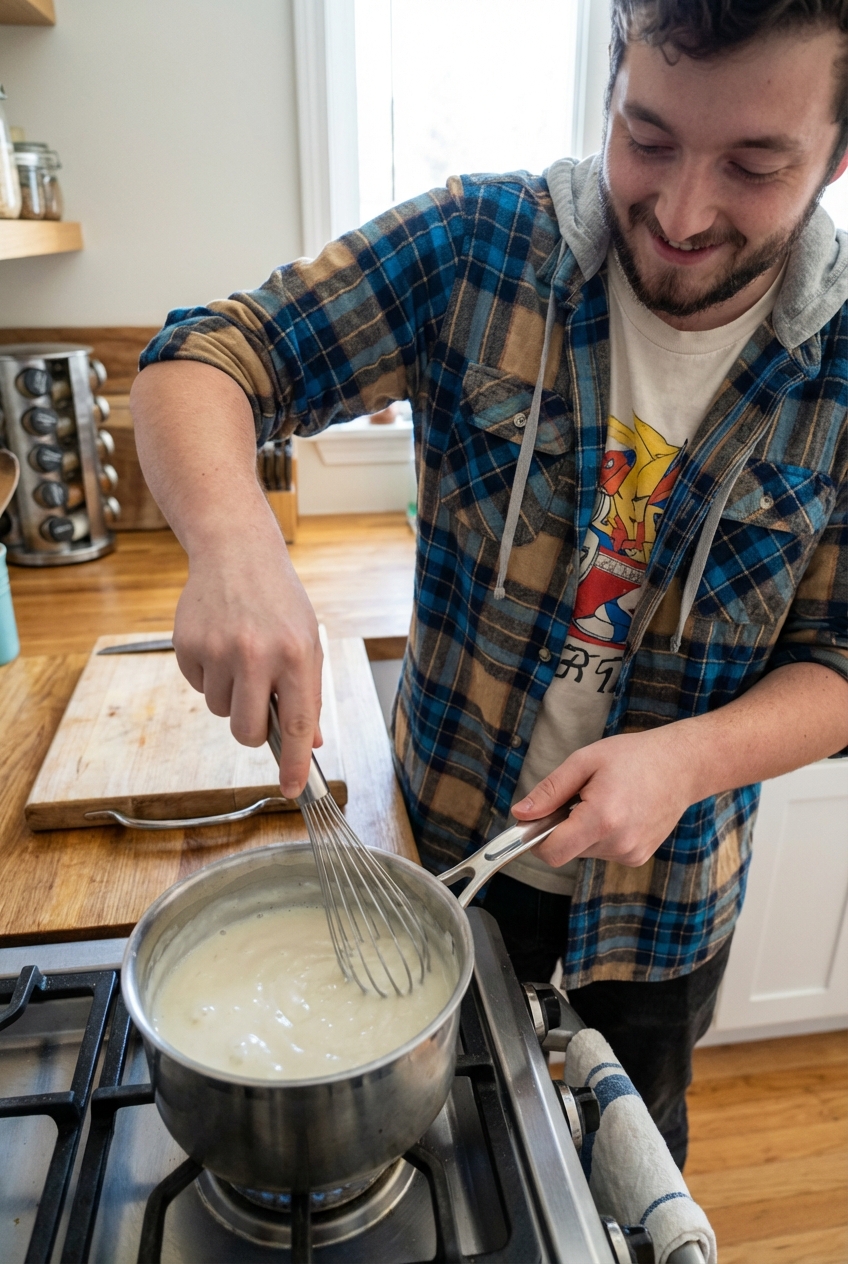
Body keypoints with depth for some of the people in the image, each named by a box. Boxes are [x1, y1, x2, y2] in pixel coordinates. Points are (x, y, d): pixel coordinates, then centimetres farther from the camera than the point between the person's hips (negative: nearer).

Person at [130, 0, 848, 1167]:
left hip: (666, 879, 1)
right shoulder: (479, 244, -18)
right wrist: (233, 537, -39)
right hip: (449, 821, 0)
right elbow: (197, 364, -18)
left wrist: (687, 758, -29)